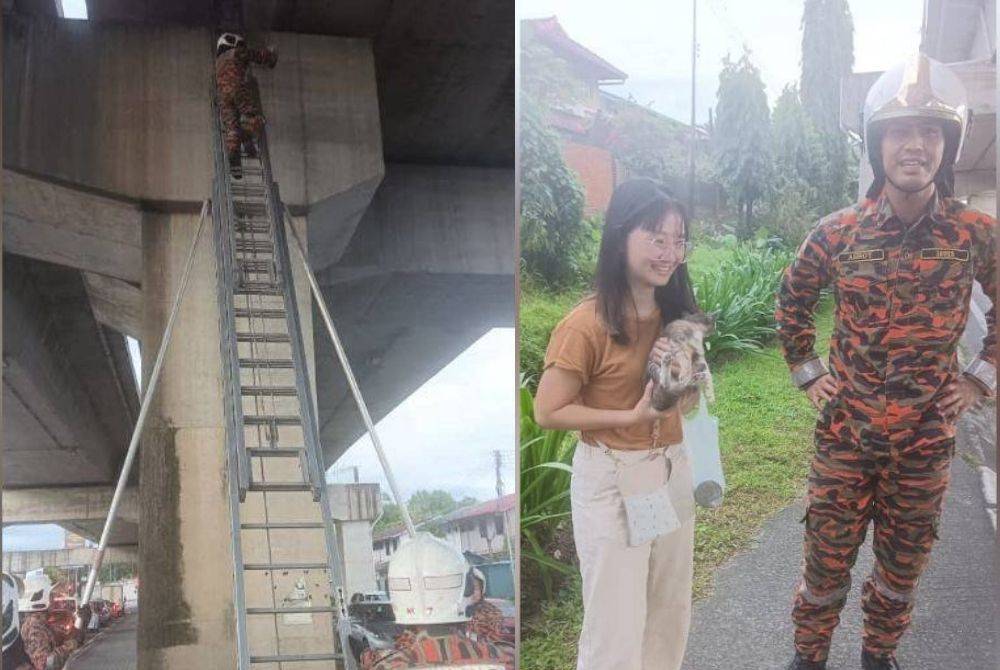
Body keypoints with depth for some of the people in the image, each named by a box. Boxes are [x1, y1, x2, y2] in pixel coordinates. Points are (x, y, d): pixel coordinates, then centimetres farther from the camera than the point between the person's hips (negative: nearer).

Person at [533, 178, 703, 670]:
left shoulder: (676, 313, 3)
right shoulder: (588, 324, -19)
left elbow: (689, 402, 12)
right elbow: (547, 412, -15)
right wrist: (633, 415, -20)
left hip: (673, 472, 7)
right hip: (611, 480, -7)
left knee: (671, 612, 18)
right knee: (616, 623, 4)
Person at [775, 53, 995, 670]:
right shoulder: (838, 233, -8)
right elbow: (793, 300, 9)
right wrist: (807, 371, 4)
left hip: (926, 438, 1)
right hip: (846, 432, 0)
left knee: (904, 566, 17)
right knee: (827, 561, 11)